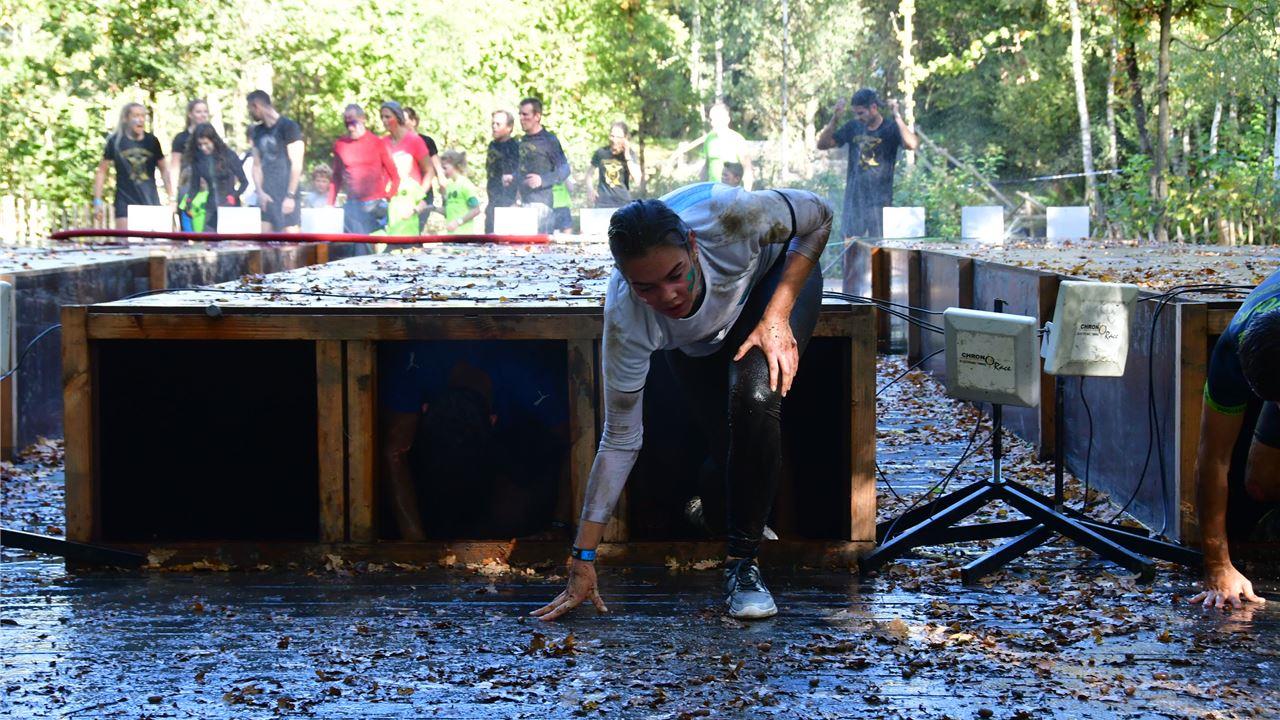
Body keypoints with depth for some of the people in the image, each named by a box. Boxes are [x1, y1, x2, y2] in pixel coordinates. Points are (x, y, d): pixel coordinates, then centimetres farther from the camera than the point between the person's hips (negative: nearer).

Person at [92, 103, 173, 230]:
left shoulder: (151, 141, 7)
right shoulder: (115, 142, 0)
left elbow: (163, 170, 15)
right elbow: (101, 171, 4)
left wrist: (171, 197, 7)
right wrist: (97, 201, -2)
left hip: (150, 201, 3)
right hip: (125, 202, -3)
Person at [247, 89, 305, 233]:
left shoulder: (288, 127, -6)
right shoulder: (258, 131, 14)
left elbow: (296, 165, -10)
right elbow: (257, 165, 16)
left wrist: (290, 195, -15)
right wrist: (260, 192, 0)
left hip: (287, 194, -7)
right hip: (267, 196, 7)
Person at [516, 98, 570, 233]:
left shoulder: (549, 140, -6)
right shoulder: (524, 141, 18)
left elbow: (564, 169, -9)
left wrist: (543, 180, -21)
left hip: (541, 201, -8)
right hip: (524, 201, 8)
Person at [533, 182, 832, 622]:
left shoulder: (728, 216, -43)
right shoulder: (627, 320, -38)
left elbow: (819, 216, -21)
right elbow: (619, 442, -29)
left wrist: (778, 315, -30)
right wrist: (583, 559, -28)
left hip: (776, 272, -1)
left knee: (755, 400, -28)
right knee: (722, 441, -13)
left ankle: (743, 562, -14)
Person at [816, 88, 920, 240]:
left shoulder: (890, 130, -3)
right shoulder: (853, 128, 9)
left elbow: (911, 144, -23)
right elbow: (822, 144, 7)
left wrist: (897, 116, -24)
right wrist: (834, 119, -5)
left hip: (880, 200, -4)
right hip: (853, 199, 4)